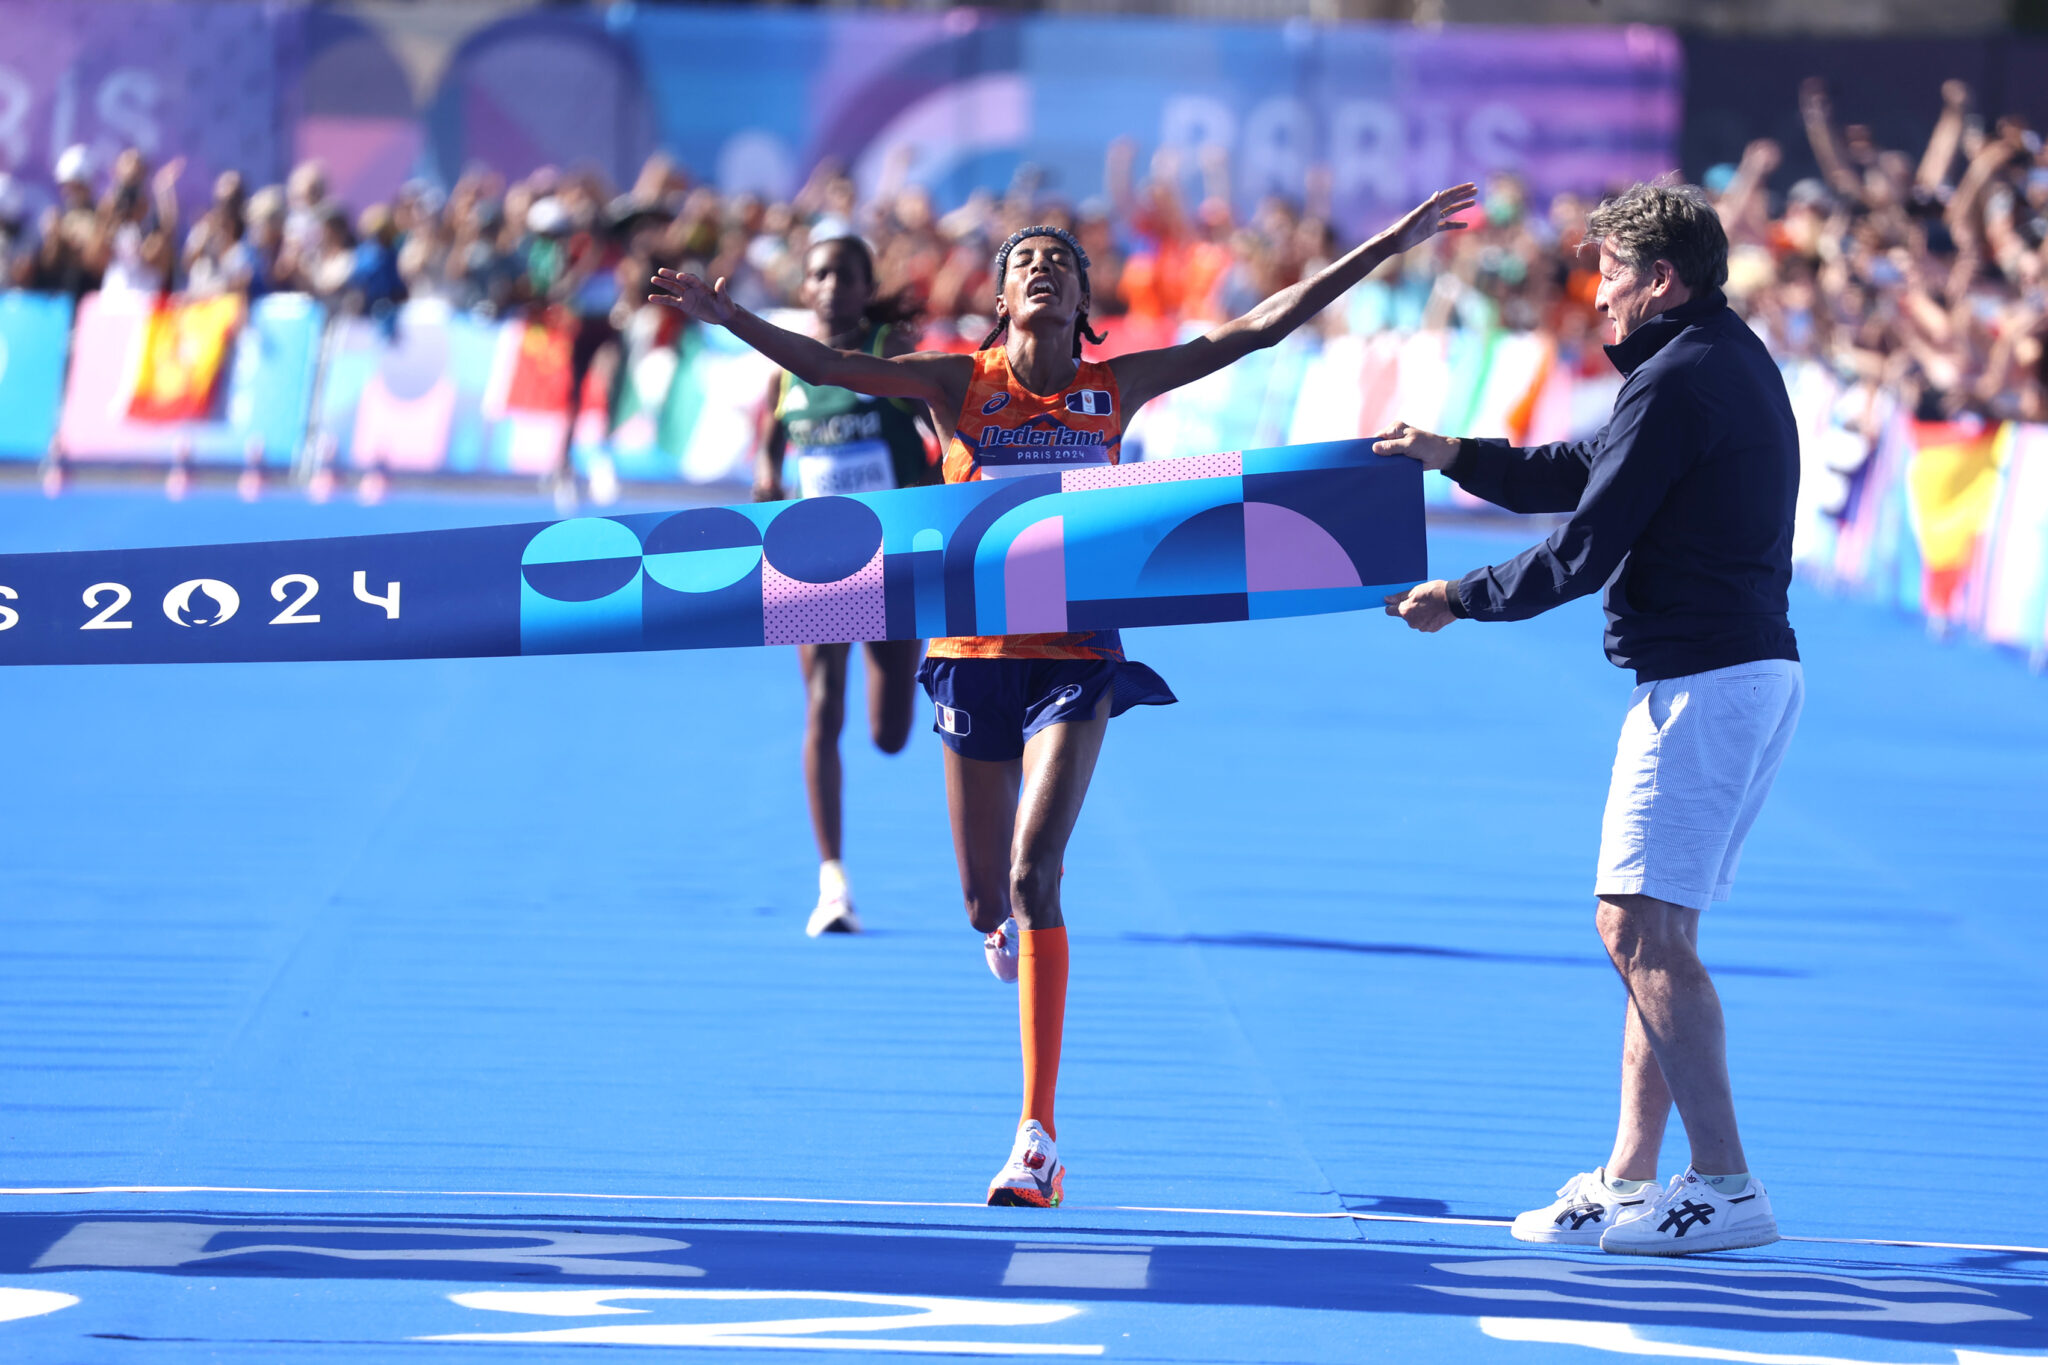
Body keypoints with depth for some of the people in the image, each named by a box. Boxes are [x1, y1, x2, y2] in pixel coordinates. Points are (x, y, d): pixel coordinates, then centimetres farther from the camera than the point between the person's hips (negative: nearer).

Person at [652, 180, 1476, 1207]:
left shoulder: (1116, 388, 3)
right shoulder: (962, 383, 1)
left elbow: (1263, 324, 3)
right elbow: (828, 366, -11)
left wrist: (1391, 244, 1)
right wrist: (727, 317, -27)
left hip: (1075, 657, -1)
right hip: (976, 651, 1)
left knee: (1033, 877, -17)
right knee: (985, 904, 7)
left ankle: (1038, 1139, -17)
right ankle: (1011, 930, 50)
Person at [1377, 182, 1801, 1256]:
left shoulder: (1676, 382, -14)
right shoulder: (1733, 364, 19)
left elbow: (1583, 552, -14)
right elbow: (1584, 475, 27)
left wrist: (1462, 598, -1)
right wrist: (1454, 457, 20)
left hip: (1704, 677, -11)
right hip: (1755, 672, 11)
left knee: (1642, 925, -12)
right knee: (1649, 929, 12)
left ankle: (1725, 1186, -16)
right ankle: (1631, 1179, 14)